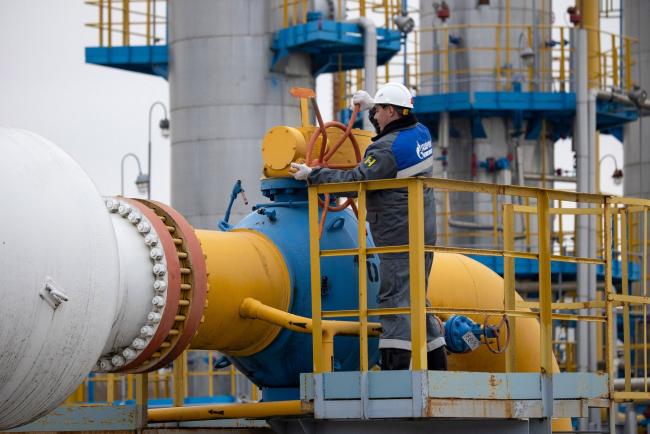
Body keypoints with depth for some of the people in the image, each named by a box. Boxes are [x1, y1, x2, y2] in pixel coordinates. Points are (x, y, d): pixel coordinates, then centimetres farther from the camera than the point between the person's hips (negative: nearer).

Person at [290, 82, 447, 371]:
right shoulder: (421, 134, 10)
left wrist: (312, 174, -12)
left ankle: (395, 366, -18)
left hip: (399, 236, -9)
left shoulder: (387, 149, -17)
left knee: (395, 299, -11)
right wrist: (371, 105, 39)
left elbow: (355, 180, -21)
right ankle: (437, 366, 18)